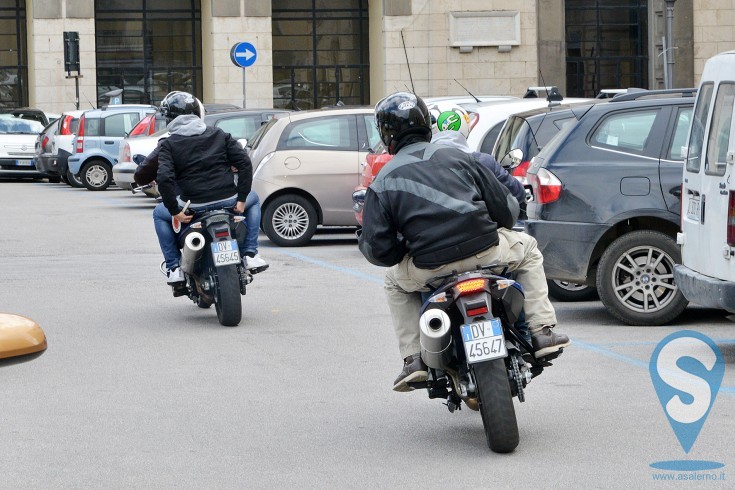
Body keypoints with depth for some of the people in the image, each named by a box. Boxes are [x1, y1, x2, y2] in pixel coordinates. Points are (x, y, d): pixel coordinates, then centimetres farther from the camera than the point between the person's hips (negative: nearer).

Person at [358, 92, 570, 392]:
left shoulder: (384, 181, 6)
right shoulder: (457, 157, 12)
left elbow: (378, 249, -1)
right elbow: (507, 209, 12)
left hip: (429, 269, 0)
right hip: (486, 252, 1)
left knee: (395, 282, 33)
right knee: (527, 249, 31)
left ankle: (414, 359, 20)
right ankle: (542, 331, 20)